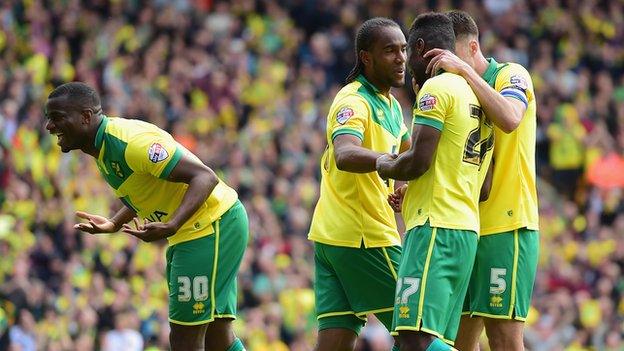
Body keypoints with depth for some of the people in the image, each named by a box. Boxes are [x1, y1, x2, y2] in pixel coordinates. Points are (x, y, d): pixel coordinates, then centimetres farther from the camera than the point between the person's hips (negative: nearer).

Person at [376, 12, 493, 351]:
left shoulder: (436, 87, -7)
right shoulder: (476, 93, 21)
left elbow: (418, 161, -16)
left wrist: (385, 167, 5)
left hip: (434, 226, -9)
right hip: (468, 228, 9)